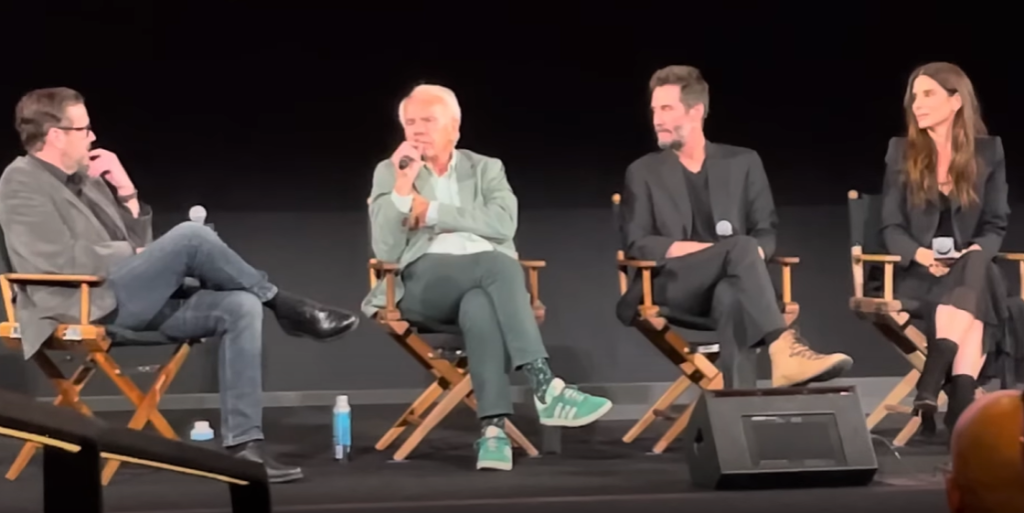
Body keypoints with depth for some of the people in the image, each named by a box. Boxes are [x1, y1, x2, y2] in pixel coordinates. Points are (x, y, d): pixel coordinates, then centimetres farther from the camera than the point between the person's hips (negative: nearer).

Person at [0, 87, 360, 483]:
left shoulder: (87, 179, 20)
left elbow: (140, 245, 19)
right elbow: (62, 261, -17)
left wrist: (126, 191, 7)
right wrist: (130, 252, -6)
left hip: (130, 299, 8)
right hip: (86, 307, -8)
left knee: (241, 307, -15)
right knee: (190, 236, -27)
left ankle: (243, 443, -20)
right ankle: (283, 305, -6)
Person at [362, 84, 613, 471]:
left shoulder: (486, 169, 19)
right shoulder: (389, 173, 15)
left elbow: (503, 224, -4)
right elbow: (386, 252, 1)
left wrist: (431, 211, -4)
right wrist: (403, 185, -9)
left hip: (487, 276, 2)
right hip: (424, 281, -2)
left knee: (479, 305, -39)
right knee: (497, 264, -35)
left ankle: (493, 427, -47)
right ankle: (545, 387, -45)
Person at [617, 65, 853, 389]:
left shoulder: (743, 162, 15)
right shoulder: (643, 172, 12)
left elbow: (767, 233, 10)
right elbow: (635, 244, 2)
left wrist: (752, 254, -15)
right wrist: (677, 248, -17)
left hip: (728, 286, 1)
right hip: (672, 286, -1)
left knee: (733, 296, -39)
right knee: (740, 247, -33)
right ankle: (783, 349, -52)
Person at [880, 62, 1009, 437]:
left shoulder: (988, 152, 8)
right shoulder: (901, 152, 7)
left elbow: (996, 225, 6)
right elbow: (891, 227, 3)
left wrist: (977, 251, -17)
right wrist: (920, 254, -18)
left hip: (972, 269, 1)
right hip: (918, 273, -1)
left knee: (977, 269, -38)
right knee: (971, 305, -35)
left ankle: (931, 384, -49)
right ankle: (962, 399, -46)